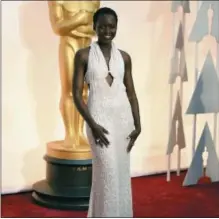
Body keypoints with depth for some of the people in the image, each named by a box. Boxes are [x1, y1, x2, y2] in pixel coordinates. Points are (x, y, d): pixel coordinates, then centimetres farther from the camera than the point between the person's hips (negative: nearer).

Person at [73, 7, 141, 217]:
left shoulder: (124, 57, 8)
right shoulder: (84, 55, -3)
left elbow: (131, 92, 11)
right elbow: (77, 94, -7)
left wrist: (137, 124, 3)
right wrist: (92, 124, -15)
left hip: (123, 116, 4)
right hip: (99, 115, -4)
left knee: (122, 171, 10)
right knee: (108, 170, -9)